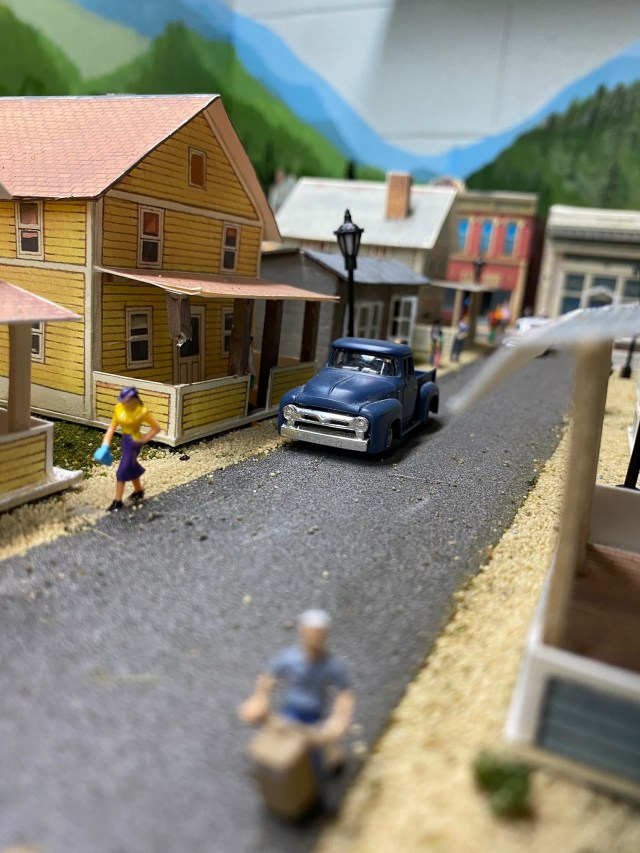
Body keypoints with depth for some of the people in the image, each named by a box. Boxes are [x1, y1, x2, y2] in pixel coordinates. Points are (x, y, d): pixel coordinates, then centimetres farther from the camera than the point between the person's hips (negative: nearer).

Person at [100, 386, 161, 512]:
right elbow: (113, 426, 2)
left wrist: (143, 439, -13)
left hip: (134, 441, -7)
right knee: (131, 468, 22)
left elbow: (156, 428, -14)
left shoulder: (141, 411, -23)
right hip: (124, 439, 7)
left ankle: (118, 502, 8)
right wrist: (106, 443, -4)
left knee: (122, 471, -4)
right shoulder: (119, 408, -7)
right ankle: (139, 491, 45)